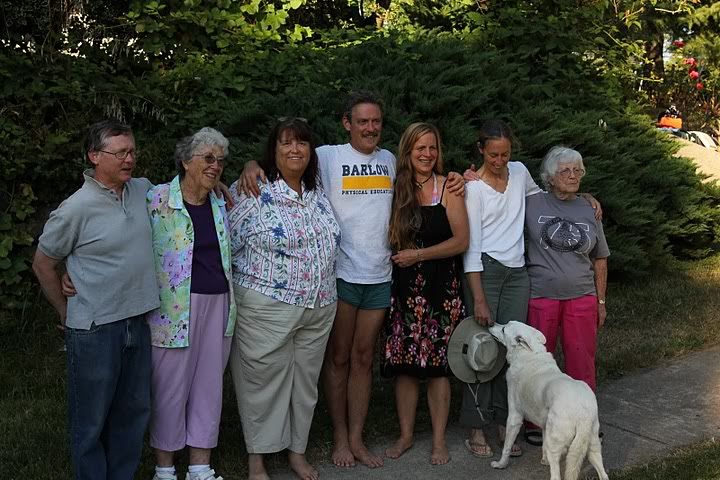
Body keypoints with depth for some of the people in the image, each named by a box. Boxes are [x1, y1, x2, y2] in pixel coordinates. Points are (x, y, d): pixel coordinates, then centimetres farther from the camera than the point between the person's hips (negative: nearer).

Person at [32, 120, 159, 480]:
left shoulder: (143, 190, 2)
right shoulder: (76, 208, -14)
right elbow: (43, 264, -3)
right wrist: (66, 313, 3)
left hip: (137, 322, 6)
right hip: (94, 330, -6)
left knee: (133, 411, 17)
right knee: (91, 421, 6)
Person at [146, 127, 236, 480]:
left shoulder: (221, 203, 9)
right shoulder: (157, 200, -9)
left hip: (218, 303, 6)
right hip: (175, 308, -5)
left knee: (210, 385, 11)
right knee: (171, 388, 4)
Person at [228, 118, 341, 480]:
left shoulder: (318, 194, 8)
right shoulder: (253, 195, -10)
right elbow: (225, 244, -6)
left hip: (319, 309, 6)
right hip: (267, 309, -5)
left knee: (305, 382, 14)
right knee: (263, 382, 4)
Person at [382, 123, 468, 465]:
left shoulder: (448, 187, -2)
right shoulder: (397, 189, 7)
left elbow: (461, 240, -7)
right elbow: (394, 240, 13)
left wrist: (418, 254, -10)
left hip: (440, 286, -3)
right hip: (404, 286, 3)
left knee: (437, 364, 1)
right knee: (404, 363, 5)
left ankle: (439, 440, 13)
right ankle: (406, 434, 19)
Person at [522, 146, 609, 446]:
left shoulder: (589, 210, 8)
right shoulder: (532, 204, -2)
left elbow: (600, 259, 14)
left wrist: (601, 301, 13)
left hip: (581, 298, 2)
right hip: (540, 296, -2)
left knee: (582, 363, 5)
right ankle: (534, 424, 20)